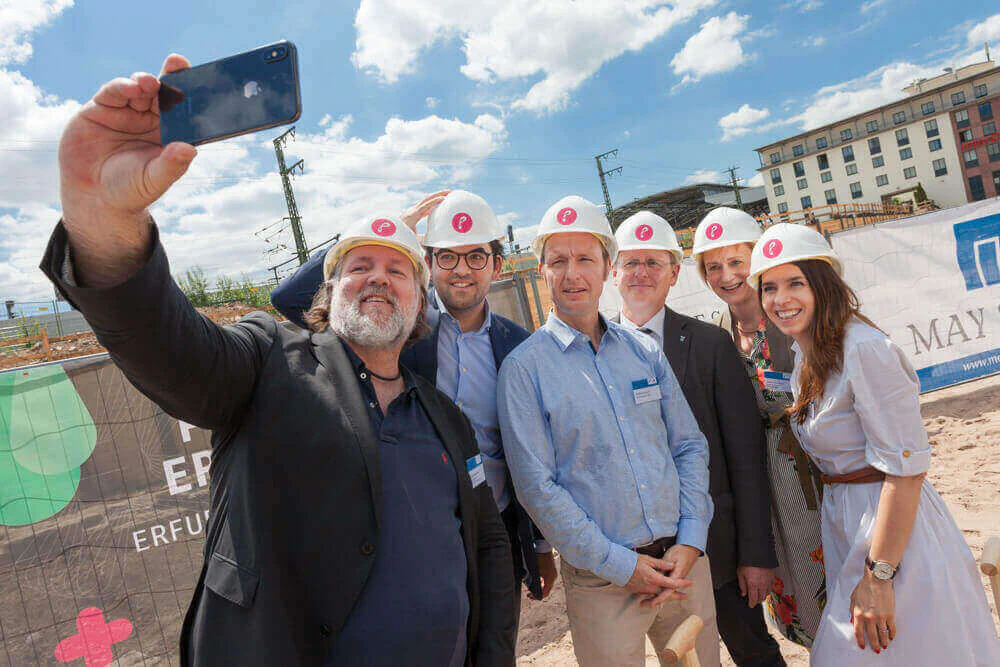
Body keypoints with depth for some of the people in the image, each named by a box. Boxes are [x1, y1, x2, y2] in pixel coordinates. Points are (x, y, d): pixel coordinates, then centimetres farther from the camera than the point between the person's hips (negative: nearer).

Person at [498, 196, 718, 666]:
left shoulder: (645, 351, 5)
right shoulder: (523, 368, -8)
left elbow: (690, 446, 7)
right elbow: (537, 487, -12)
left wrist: (690, 543, -5)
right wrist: (621, 565, -14)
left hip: (684, 564, 4)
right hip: (602, 582, -4)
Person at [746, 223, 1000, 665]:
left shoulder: (864, 349, -21)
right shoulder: (805, 355, 5)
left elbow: (905, 467, -22)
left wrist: (879, 575, -22)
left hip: (894, 533, -8)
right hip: (843, 523, 8)